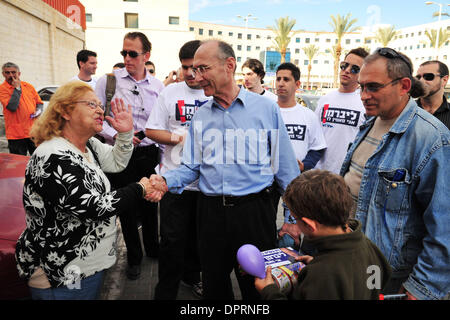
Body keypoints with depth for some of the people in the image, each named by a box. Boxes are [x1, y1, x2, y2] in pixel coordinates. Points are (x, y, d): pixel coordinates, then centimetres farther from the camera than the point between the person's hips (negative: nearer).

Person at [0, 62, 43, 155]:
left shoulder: (28, 86, 10)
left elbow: (39, 103, 19)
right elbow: (12, 107, -18)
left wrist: (38, 111, -3)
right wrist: (17, 88, -12)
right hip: (16, 135, -4)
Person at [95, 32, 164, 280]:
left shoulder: (157, 86, 5)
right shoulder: (108, 80, -3)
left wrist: (164, 156, 9)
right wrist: (117, 135, -16)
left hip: (149, 154, 2)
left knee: (150, 205, 14)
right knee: (127, 206, 9)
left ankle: (153, 248, 38)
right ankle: (134, 257, 30)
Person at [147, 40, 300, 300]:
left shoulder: (267, 109, -3)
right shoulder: (201, 116, 7)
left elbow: (286, 169, 0)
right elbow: (191, 167, 8)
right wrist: (166, 181, -11)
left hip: (254, 211, -3)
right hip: (211, 211, 4)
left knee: (259, 288, 13)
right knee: (214, 287, 19)